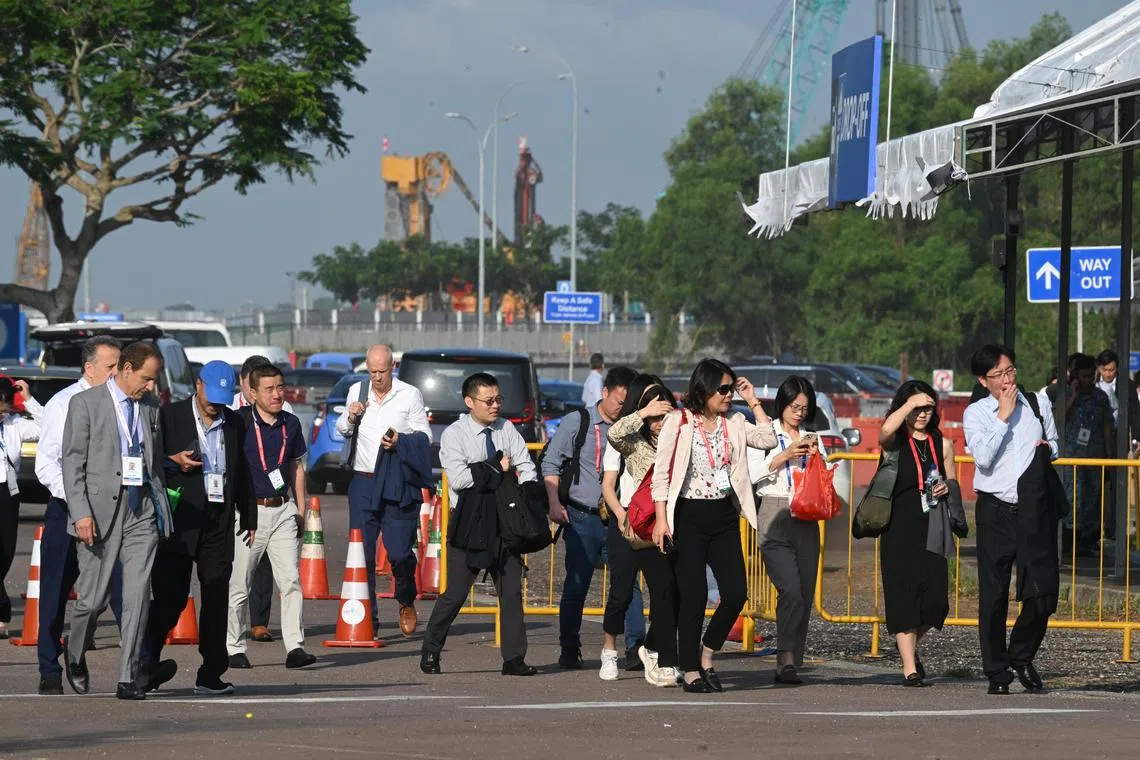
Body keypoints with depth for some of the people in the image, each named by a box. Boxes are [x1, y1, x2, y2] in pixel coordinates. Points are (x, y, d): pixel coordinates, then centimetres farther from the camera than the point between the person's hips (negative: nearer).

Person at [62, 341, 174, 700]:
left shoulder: (150, 407, 13)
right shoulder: (85, 403, -2)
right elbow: (73, 461, -5)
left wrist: (162, 507, 13)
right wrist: (80, 513, -13)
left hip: (142, 509, 4)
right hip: (100, 508, -4)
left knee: (138, 595, -5)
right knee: (94, 598, 0)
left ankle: (129, 679, -4)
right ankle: (74, 653, 30)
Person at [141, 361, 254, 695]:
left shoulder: (234, 424, 13)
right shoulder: (169, 416, 1)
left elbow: (242, 474, 19)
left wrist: (249, 518, 17)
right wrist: (173, 464, -15)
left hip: (219, 523, 4)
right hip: (178, 521, -4)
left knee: (217, 600, 1)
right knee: (170, 597, -5)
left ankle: (211, 674, 4)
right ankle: (147, 661, 10)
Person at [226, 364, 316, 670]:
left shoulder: (291, 424, 9)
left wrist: (301, 510, 13)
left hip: (283, 510, 3)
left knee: (291, 580, -6)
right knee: (238, 584, 2)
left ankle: (295, 647, -8)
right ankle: (234, 649, 12)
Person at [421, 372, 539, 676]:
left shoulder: (506, 429, 8)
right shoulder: (453, 435, -6)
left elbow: (526, 468, 4)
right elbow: (459, 479, -18)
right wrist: (497, 468, -11)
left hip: (503, 522, 5)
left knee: (511, 591, 2)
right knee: (455, 593, -5)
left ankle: (514, 658, 5)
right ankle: (430, 652, 9)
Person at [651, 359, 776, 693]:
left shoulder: (733, 423, 11)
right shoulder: (678, 422, -4)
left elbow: (768, 439, 2)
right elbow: (661, 474, -5)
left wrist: (753, 402, 3)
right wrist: (661, 519, -11)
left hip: (724, 516, 5)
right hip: (689, 517, -5)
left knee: (736, 593, -3)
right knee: (693, 596, -5)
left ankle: (707, 656, 18)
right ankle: (691, 672, 3)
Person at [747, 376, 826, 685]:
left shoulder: (811, 438, 19)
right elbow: (753, 472, -4)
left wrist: (816, 454, 0)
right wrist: (786, 455, -10)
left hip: (806, 522, 5)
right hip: (775, 518, -5)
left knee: (805, 595, 1)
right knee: (791, 591, -20)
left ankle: (790, 665, 6)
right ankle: (786, 657, -19)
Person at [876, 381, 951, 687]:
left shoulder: (940, 442, 12)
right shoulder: (896, 441, -1)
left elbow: (951, 481, 22)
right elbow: (886, 430, -26)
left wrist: (946, 488, 0)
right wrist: (910, 403, -18)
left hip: (932, 529, 4)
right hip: (900, 529, -4)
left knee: (935, 597, -3)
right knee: (904, 594, -6)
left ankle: (910, 646, 26)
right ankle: (910, 668, -1)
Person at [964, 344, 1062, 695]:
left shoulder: (1037, 405, 9)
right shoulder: (975, 413, 1)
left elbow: (1053, 444, 26)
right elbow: (983, 458, -14)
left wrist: (1048, 448, 3)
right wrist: (1003, 417, -12)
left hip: (1034, 510, 2)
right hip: (995, 511, -2)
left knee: (1043, 591, -4)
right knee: (994, 596, 1)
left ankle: (1022, 656, 19)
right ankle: (997, 672, 11)